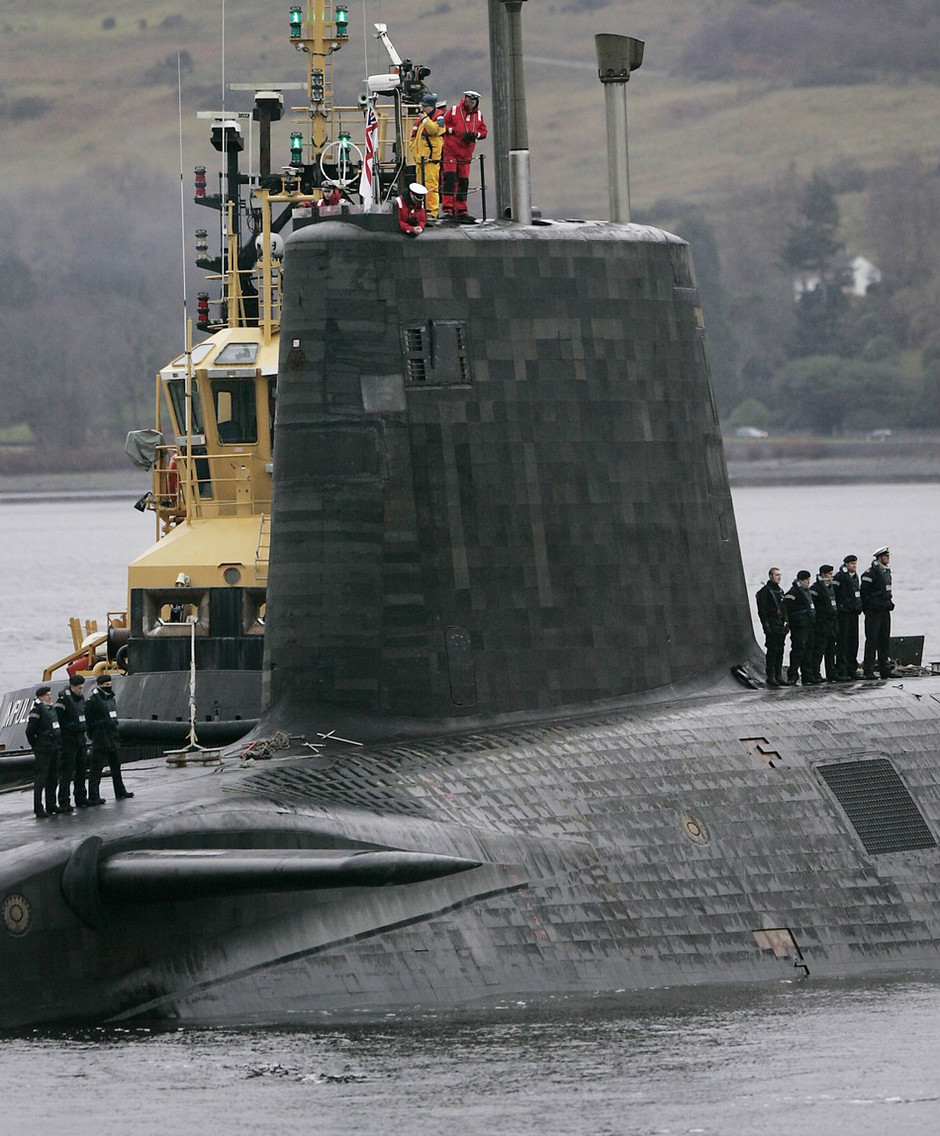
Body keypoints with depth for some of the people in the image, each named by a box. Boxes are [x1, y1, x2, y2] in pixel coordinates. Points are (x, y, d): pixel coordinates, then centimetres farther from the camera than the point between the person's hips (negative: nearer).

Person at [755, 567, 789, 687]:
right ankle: (771, 676, -4)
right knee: (772, 650, -7)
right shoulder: (765, 591, -7)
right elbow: (762, 610, -11)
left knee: (780, 651, 8)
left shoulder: (780, 591, 18)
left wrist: (785, 622, 14)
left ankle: (778, 675, 12)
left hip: (780, 626, 7)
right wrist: (766, 625, -17)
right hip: (771, 627, -7)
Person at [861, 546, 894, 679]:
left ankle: (885, 669, 14)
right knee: (872, 641, -6)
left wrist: (890, 604, 14)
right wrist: (867, 609, -11)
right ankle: (868, 671, -4)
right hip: (874, 613, -8)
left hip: (885, 612, 8)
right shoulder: (870, 573, -12)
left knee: (885, 641, 10)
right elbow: (863, 593, -14)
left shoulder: (887, 572, 14)